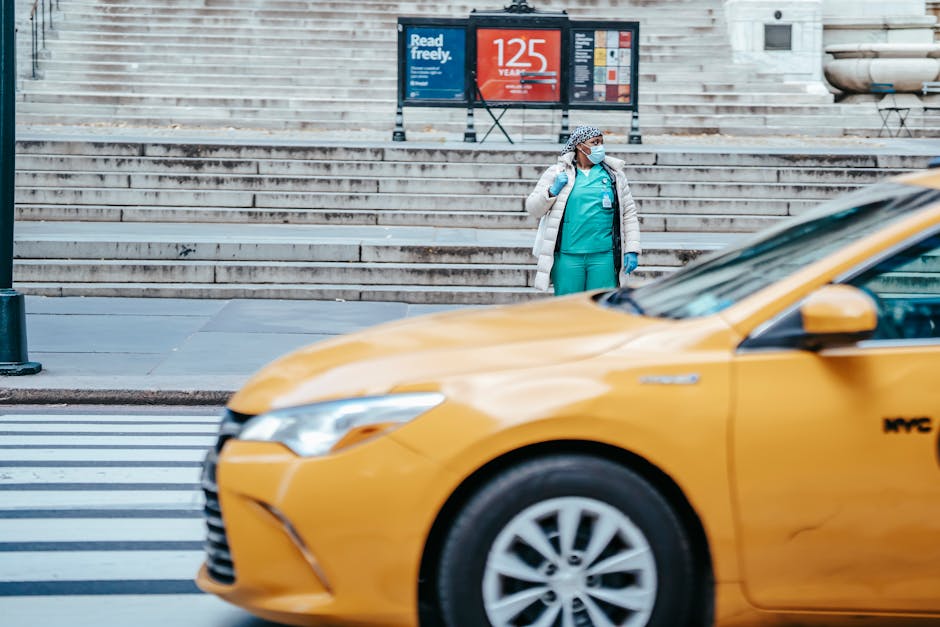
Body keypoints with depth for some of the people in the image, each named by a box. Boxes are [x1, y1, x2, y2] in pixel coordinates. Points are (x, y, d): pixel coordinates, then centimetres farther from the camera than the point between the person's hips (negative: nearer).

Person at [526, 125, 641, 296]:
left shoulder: (614, 174, 10)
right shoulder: (557, 173, 7)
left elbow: (629, 212, 11)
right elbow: (533, 208, 9)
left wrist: (632, 250, 5)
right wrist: (553, 191, -8)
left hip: (603, 256, 1)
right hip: (567, 256, -1)